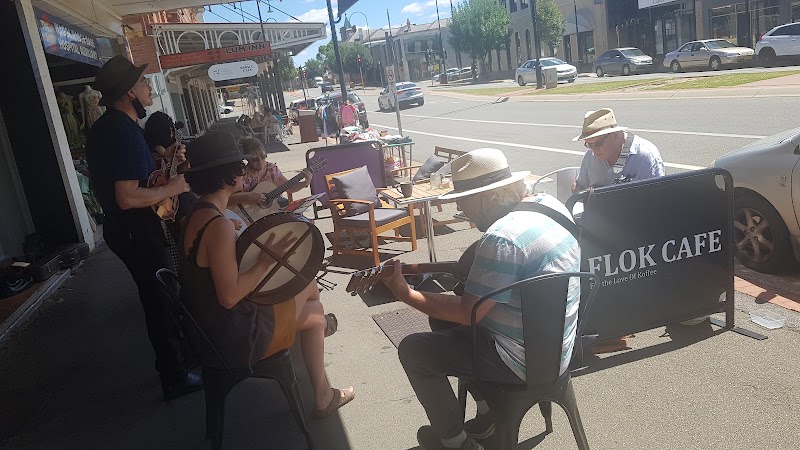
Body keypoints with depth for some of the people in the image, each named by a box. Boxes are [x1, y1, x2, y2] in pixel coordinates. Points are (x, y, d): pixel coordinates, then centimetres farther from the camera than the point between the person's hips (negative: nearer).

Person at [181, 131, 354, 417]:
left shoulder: (198, 212, 3)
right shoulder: (219, 225, -28)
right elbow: (229, 297, -28)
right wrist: (267, 260, -21)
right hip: (234, 338, -9)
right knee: (314, 312, 10)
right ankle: (323, 396, 26)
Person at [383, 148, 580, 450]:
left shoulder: (503, 236, -28)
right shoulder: (550, 204, 1)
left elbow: (467, 312, -24)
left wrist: (405, 294, -15)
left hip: (527, 361, -9)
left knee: (413, 350, 1)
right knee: (448, 324, 25)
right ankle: (486, 416, 30)